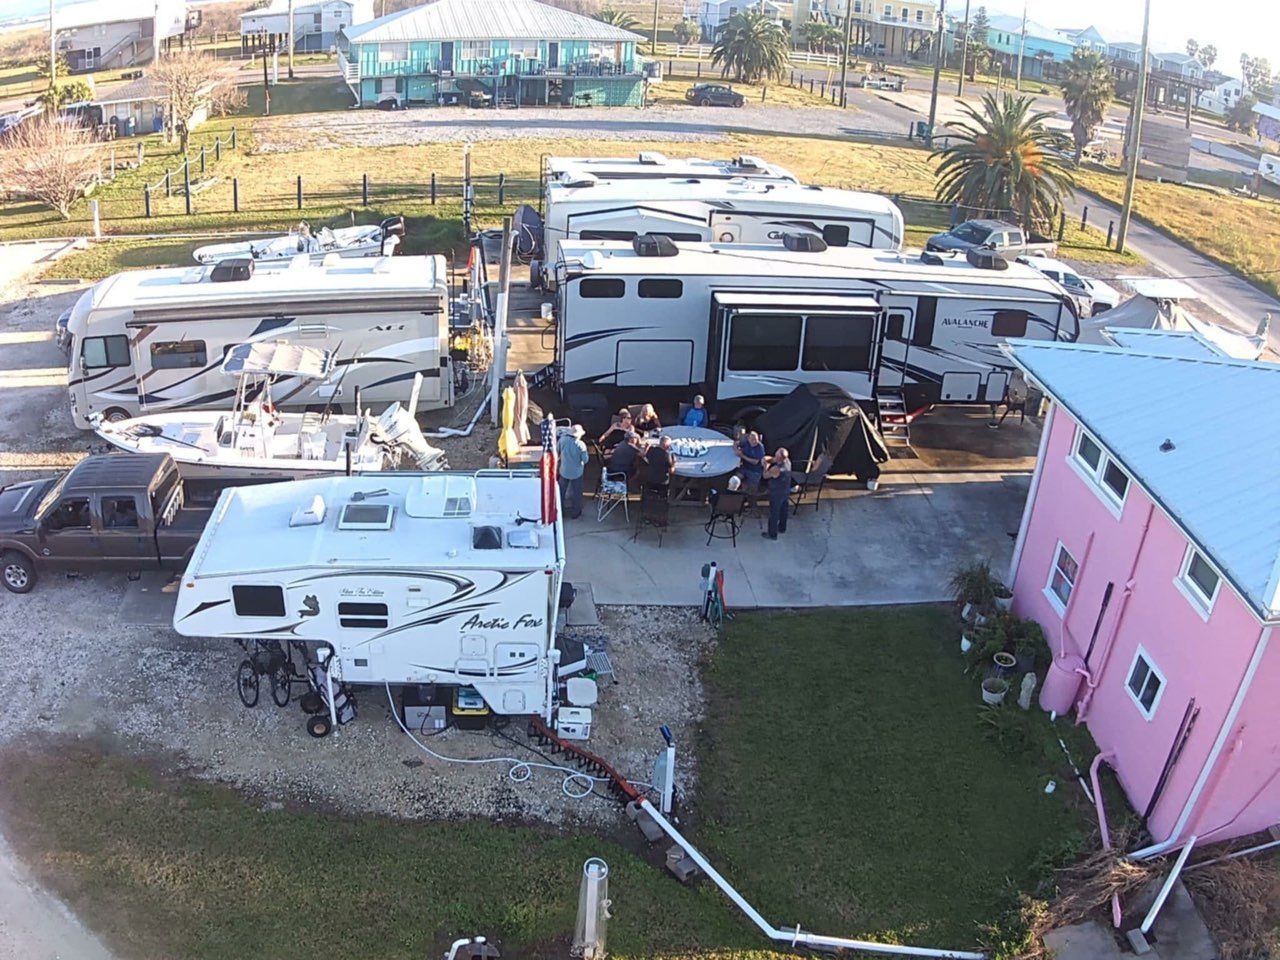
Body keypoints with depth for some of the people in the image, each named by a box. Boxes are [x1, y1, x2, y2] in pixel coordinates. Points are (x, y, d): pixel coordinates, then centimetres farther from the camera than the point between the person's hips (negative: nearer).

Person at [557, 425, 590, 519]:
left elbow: (557, 452, 2)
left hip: (564, 471, 3)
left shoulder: (562, 439, -13)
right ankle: (575, 513, 28)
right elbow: (585, 460, -16)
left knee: (561, 491, 22)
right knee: (576, 493, 16)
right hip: (576, 473, -3)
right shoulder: (580, 444, -24)